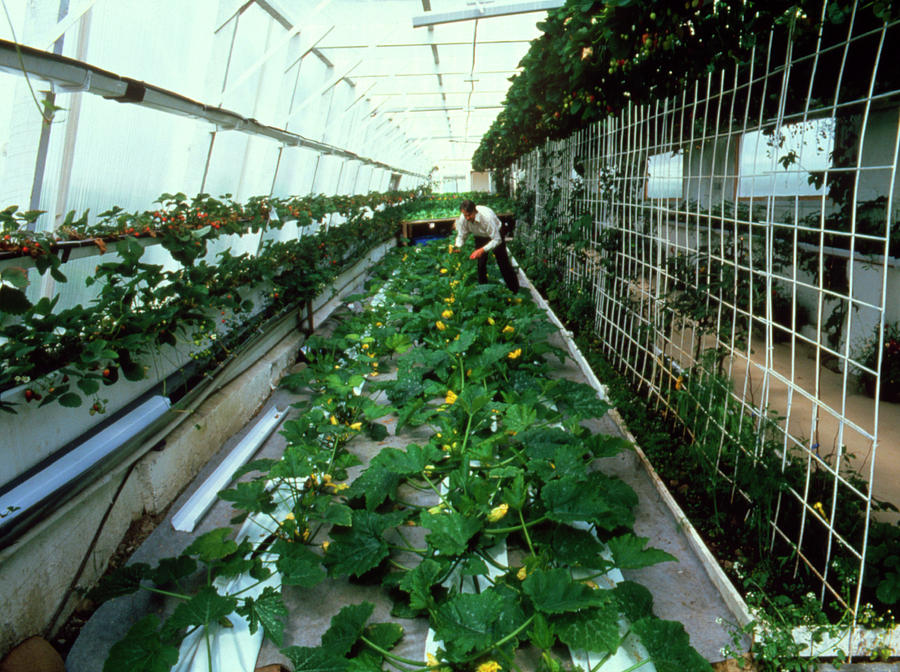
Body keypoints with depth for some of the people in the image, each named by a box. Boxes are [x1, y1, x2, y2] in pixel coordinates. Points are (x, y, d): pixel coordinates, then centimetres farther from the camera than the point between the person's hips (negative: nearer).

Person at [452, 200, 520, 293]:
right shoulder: (463, 218, -28)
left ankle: (515, 291, 14)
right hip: (479, 237, 4)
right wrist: (457, 246, -34)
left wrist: (482, 250, -47)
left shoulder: (487, 217, -42)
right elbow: (461, 236, -12)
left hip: (495, 235, -4)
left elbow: (497, 240, -37)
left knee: (503, 263, 1)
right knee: (480, 264, 1)